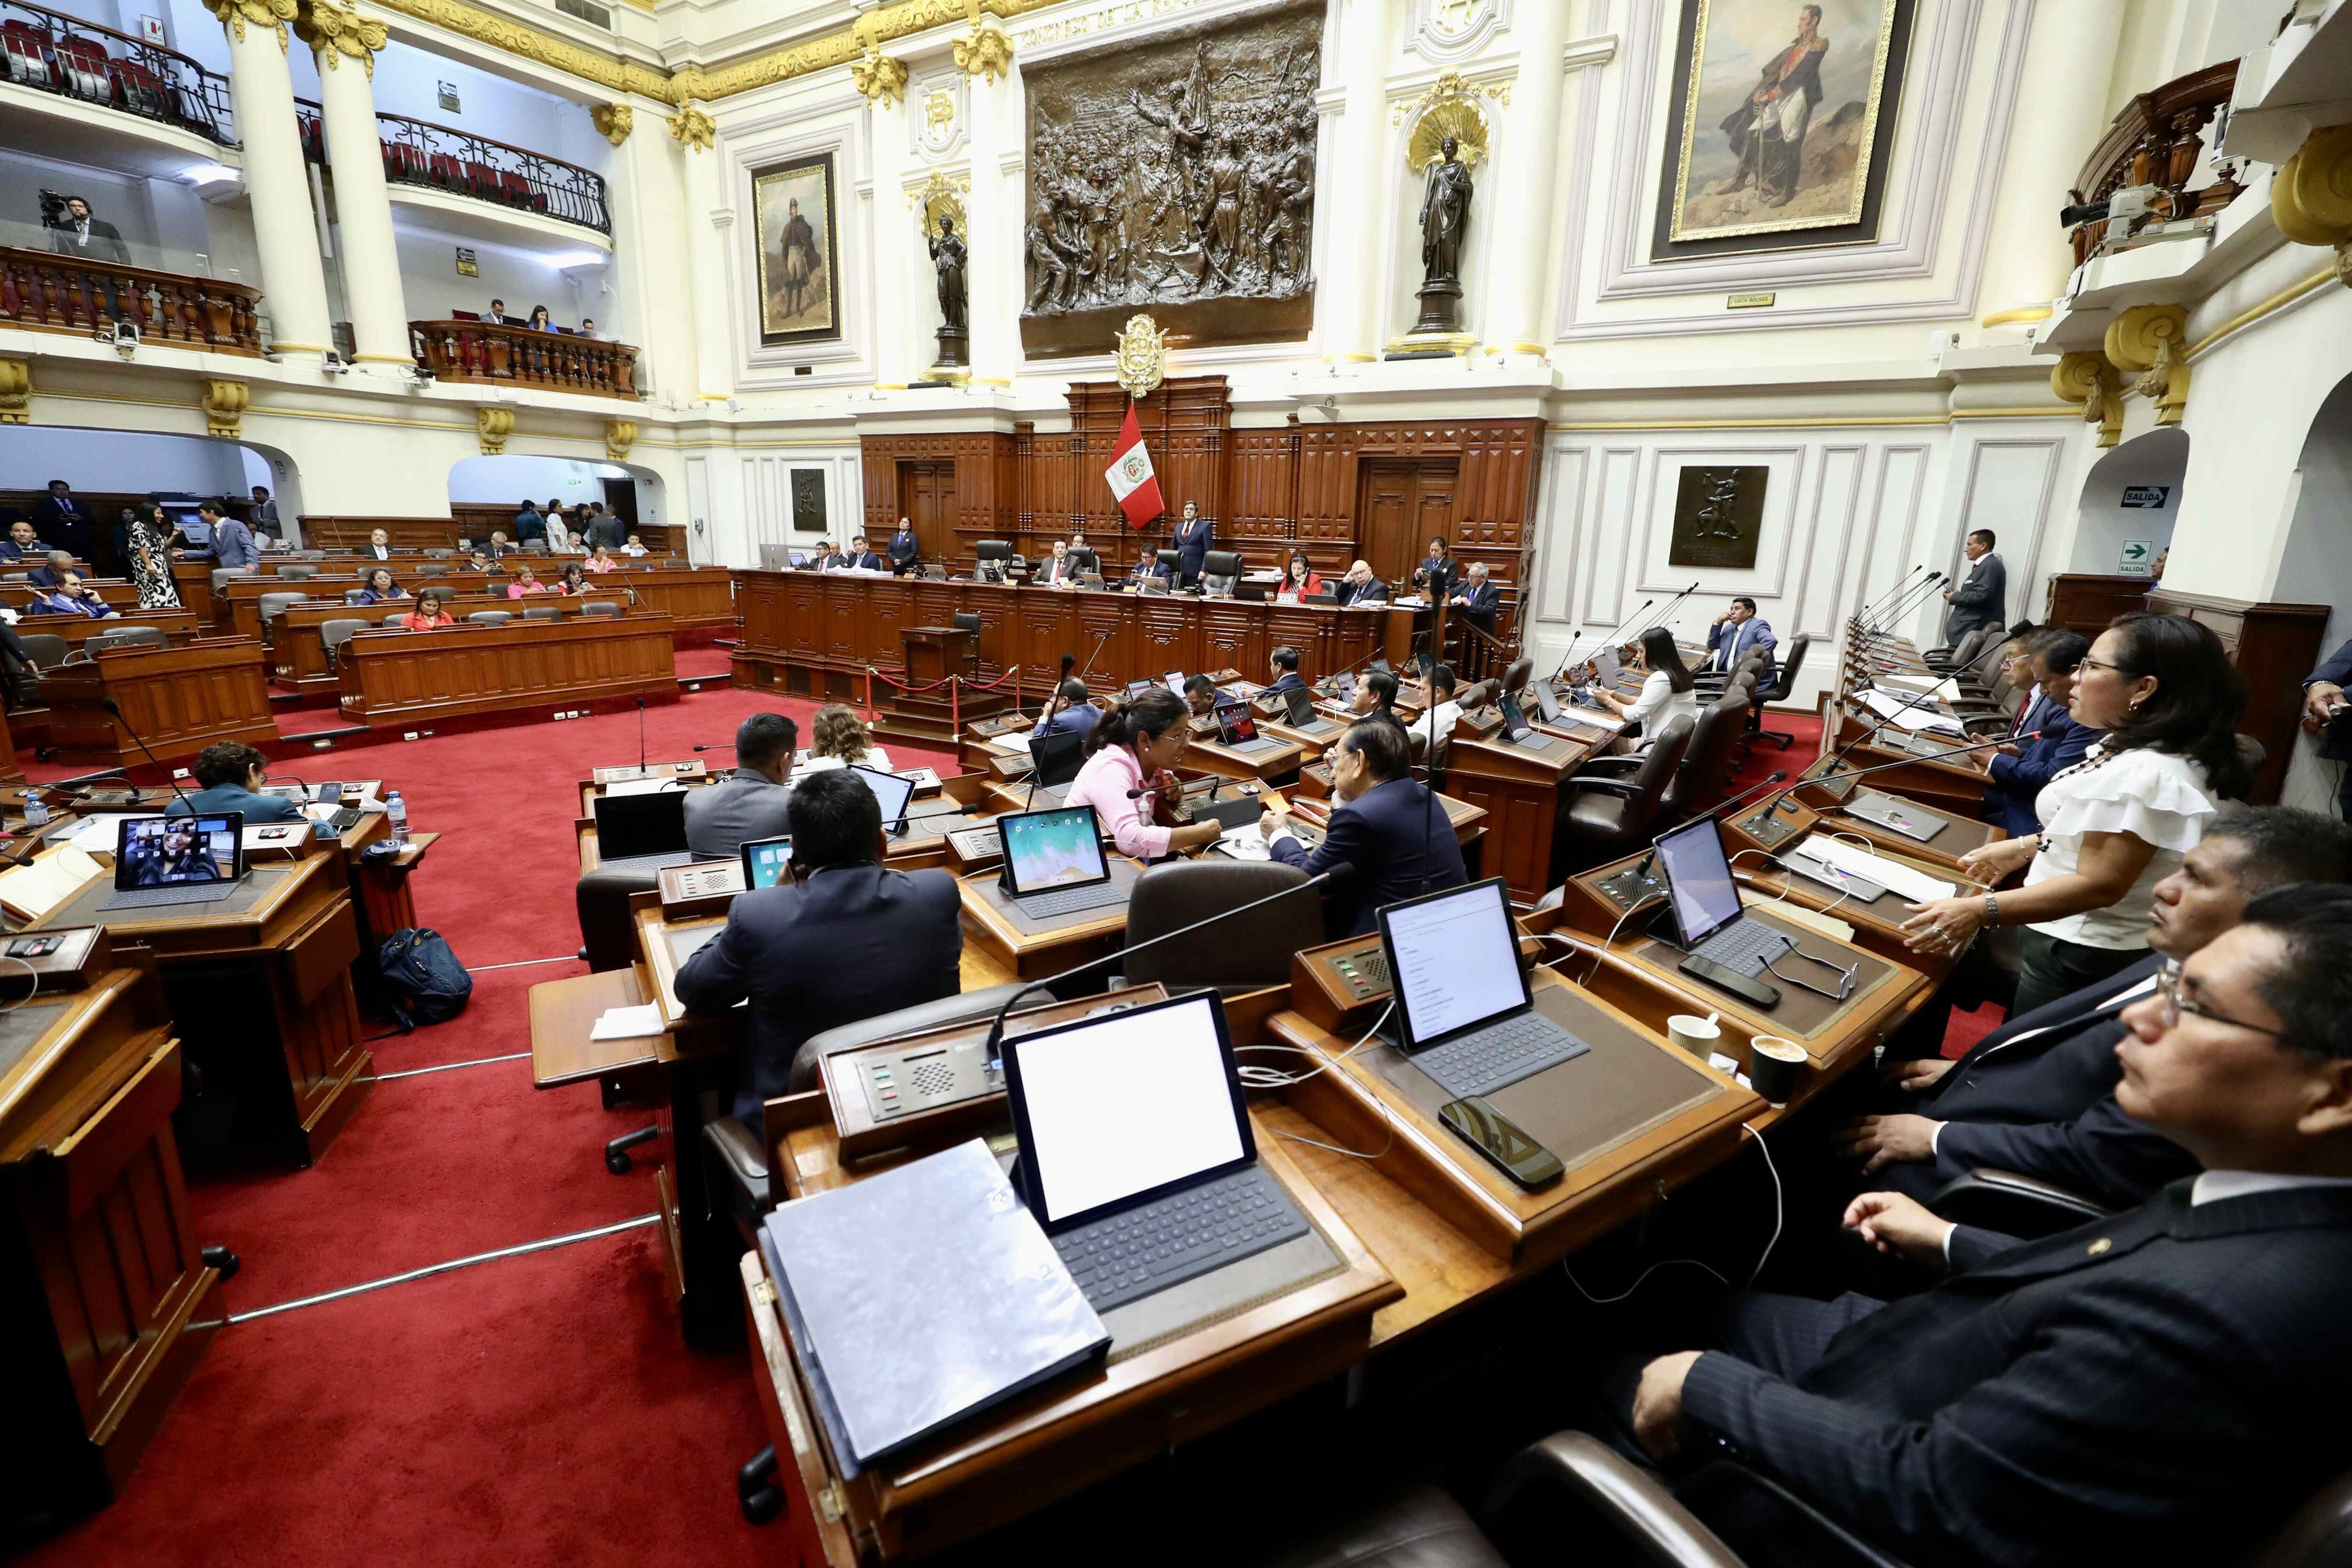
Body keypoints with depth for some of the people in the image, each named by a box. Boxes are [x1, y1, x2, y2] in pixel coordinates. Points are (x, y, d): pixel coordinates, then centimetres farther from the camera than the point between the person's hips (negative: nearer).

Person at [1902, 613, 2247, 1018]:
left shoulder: (2147, 774, -26)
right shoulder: (2131, 750, 7)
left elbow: (2098, 885, -28)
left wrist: (1977, 911, -32)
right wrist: (2025, 848, 14)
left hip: (2081, 960, -10)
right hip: (2067, 941, 10)